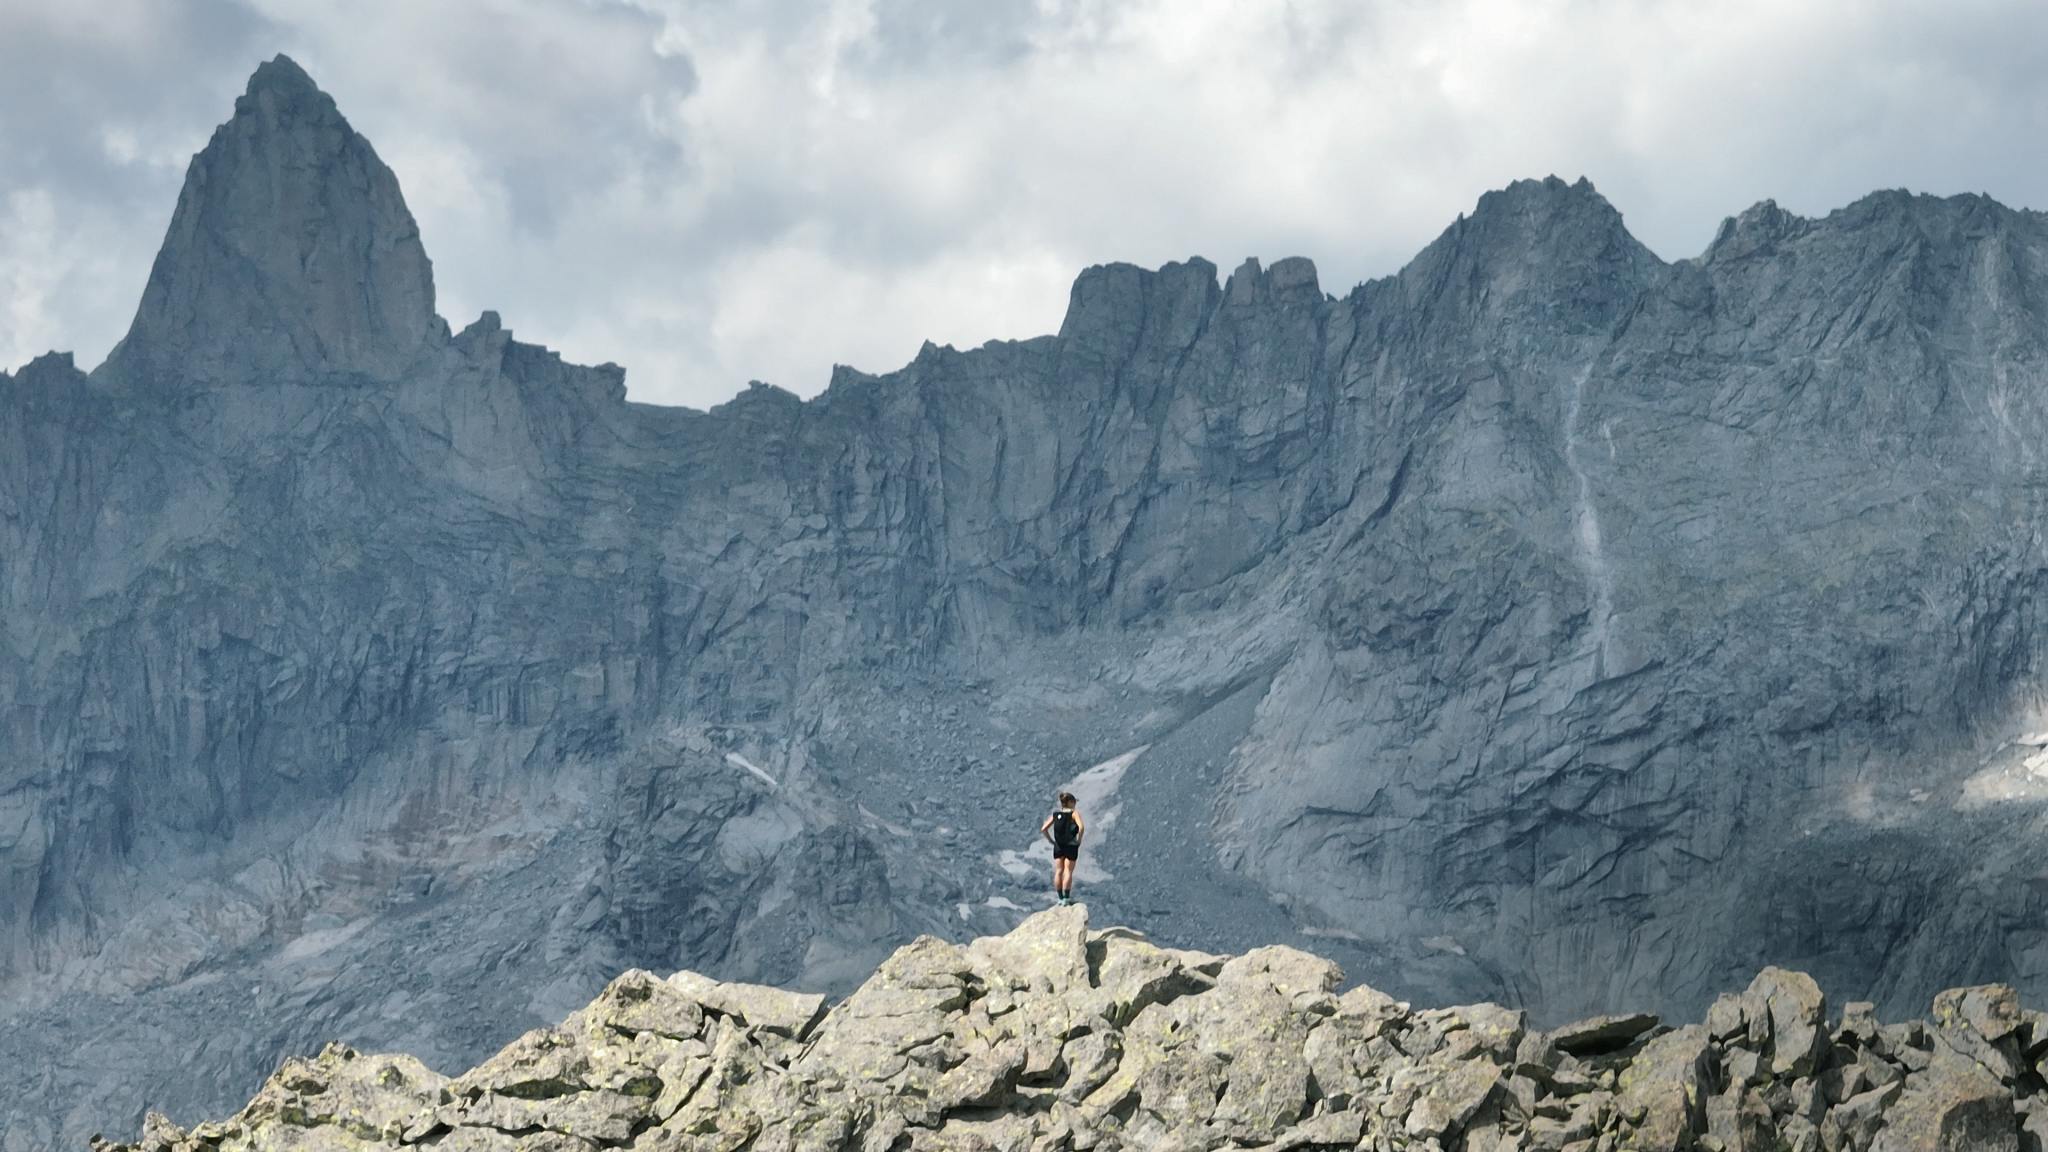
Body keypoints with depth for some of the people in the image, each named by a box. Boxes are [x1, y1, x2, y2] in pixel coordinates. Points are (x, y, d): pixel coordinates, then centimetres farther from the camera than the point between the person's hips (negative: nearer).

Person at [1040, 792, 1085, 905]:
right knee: (1068, 871, -1)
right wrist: (1079, 840, -11)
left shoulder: (1055, 814, 7)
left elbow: (1043, 829, 4)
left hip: (1058, 846, 4)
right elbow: (1081, 827, -23)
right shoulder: (1074, 813, -7)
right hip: (1071, 846, -4)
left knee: (1058, 871, 8)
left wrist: (1051, 840, 10)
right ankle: (1066, 898, -3)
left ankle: (1060, 898, 10)